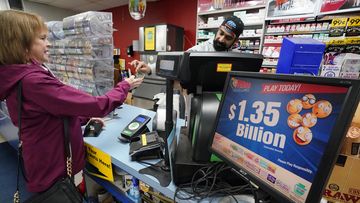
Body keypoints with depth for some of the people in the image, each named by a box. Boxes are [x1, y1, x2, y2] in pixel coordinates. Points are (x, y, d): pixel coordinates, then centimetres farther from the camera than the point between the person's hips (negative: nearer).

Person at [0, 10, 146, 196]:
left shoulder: (18, 77, 3)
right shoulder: (33, 81, -29)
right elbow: (97, 105, -29)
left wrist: (85, 118, 3)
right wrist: (124, 87, -15)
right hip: (56, 170, -9)